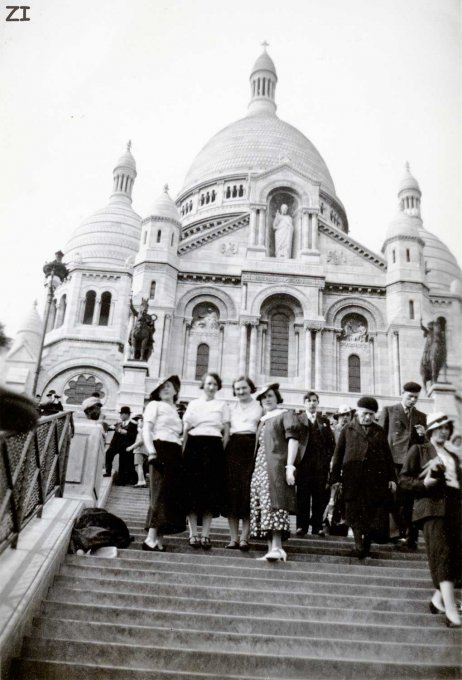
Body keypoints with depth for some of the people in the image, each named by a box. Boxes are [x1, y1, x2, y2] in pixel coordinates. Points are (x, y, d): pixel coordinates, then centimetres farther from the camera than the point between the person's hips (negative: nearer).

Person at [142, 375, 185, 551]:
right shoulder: (154, 405, 6)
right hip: (161, 449, -7)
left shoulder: (175, 410, 25)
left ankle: (159, 540, 5)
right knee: (161, 492, -14)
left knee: (173, 494, 2)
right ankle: (151, 538, -17)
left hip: (176, 454, 7)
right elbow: (146, 430, -5)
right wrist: (151, 453, -18)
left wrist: (183, 456, 7)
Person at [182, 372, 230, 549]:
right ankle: (193, 533, 3)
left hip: (214, 448, 0)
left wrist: (222, 452, -4)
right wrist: (184, 451, -2)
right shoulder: (193, 404, 15)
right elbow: (185, 430, 9)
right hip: (194, 446, 0)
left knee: (211, 490, -2)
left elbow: (226, 432, 8)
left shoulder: (222, 405, 13)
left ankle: (205, 534, 3)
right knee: (193, 488, -3)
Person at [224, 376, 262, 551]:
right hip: (233, 449, 2)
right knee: (232, 491, -2)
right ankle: (233, 537, 4)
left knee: (248, 491, -6)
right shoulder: (231, 408, 18)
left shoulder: (259, 407, 10)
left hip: (252, 448, -2)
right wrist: (224, 450, -3)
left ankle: (244, 537, -1)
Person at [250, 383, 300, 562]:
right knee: (263, 507, 2)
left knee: (274, 504, -18)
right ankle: (272, 548, 3)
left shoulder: (285, 415, 4)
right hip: (261, 467, 7)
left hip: (276, 465, -7)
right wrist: (256, 467, 13)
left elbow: (293, 439, -7)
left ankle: (277, 548, -24)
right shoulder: (263, 420, 24)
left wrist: (290, 466, -18)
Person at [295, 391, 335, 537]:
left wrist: (328, 457, 1)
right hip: (304, 462, -2)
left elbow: (331, 442, 13)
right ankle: (302, 525, 4)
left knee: (320, 495, 2)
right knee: (303, 495, -1)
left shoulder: (324, 421, 15)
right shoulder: (298, 419, 7)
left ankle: (317, 526, 9)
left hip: (321, 463, 2)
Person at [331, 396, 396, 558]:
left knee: (378, 512, -1)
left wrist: (392, 478, 8)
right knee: (355, 514, -1)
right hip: (353, 478, -1)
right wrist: (335, 477, 3)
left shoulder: (379, 431, 14)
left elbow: (387, 455, 14)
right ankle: (360, 544, 6)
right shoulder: (348, 430, 9)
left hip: (377, 478, 1)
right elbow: (338, 454, 8)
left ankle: (368, 537, 17)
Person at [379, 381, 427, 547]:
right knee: (395, 499, -6)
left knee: (410, 502, 1)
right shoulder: (389, 411, 8)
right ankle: (399, 530, 5)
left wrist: (423, 435, -2)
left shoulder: (421, 417, 18)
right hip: (394, 462, -3)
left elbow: (425, 444, 21)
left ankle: (411, 537, 6)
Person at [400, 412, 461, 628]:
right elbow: (404, 478, 1)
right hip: (432, 506, -6)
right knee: (442, 555, -14)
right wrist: (423, 483, -14)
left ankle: (438, 599, 17)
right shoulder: (419, 450, 8)